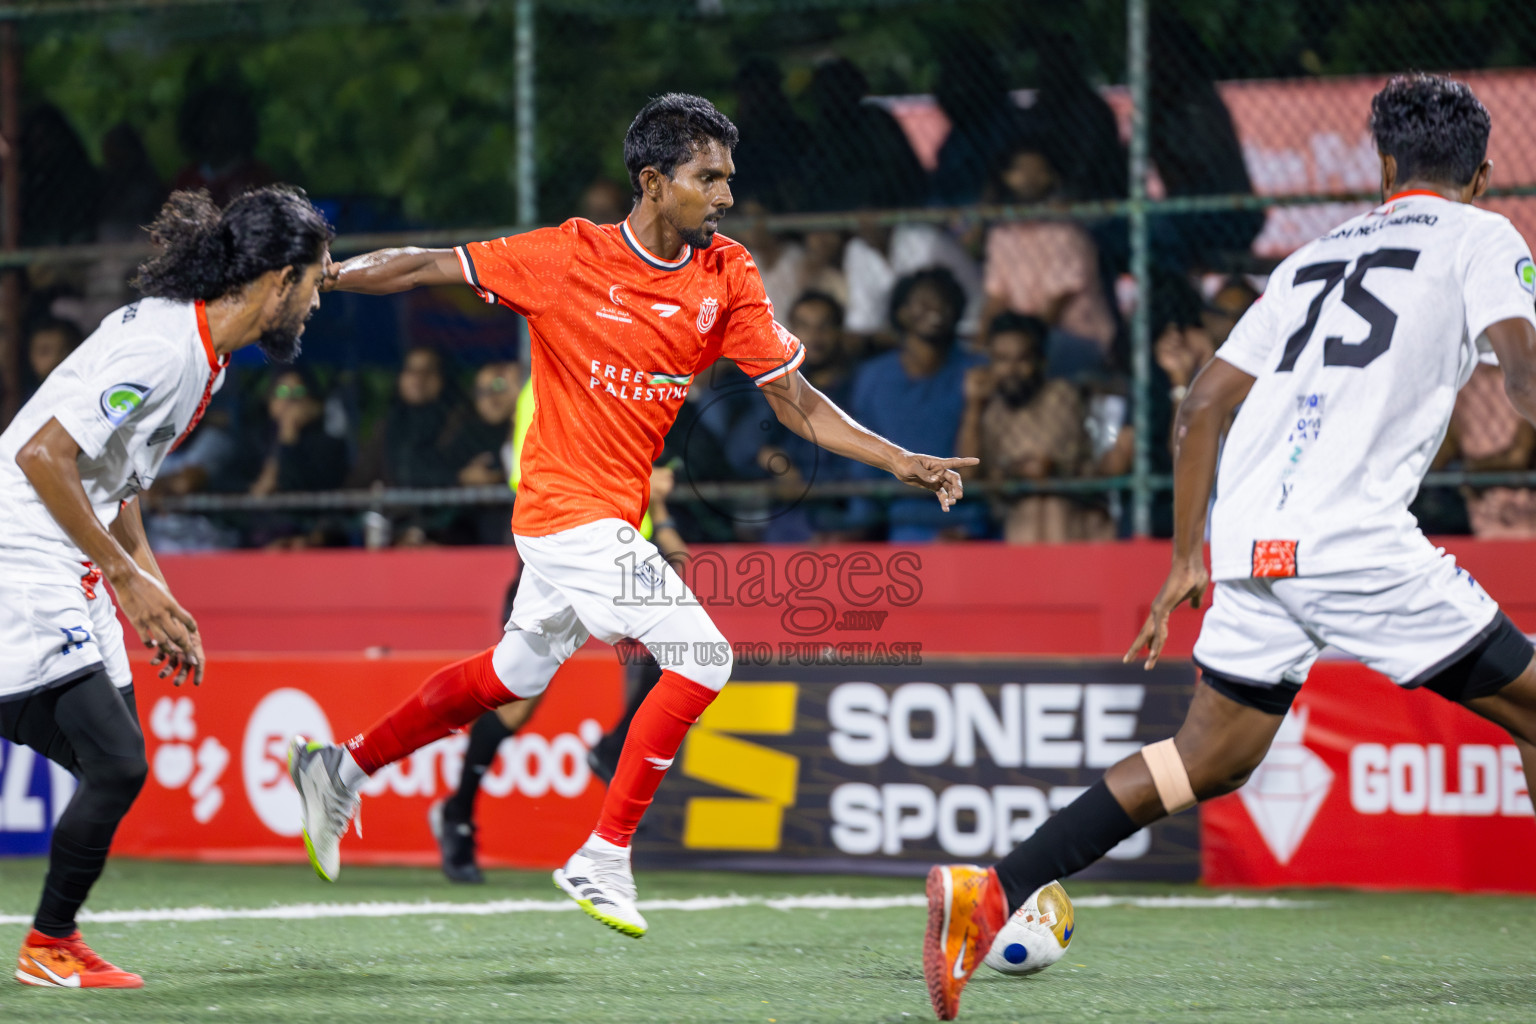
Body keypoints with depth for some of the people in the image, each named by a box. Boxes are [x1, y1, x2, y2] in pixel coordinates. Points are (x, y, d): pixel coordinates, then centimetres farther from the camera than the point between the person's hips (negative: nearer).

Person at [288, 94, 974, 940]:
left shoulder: (727, 278, 0)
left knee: (513, 676, 21)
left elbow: (796, 403, 1)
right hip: (571, 510, -7)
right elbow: (427, 268, -5)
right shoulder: (567, 258, -14)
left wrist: (900, 462, -10)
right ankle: (602, 859, -6)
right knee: (702, 658, -15)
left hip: (614, 516, 7)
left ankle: (342, 770, 37)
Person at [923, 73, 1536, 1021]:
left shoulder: (1317, 255, 26)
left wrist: (1187, 559, 28)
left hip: (1249, 542, 6)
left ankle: (990, 892, 6)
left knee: (1213, 757, 17)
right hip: (1355, 540, -6)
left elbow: (1202, 405, 24)